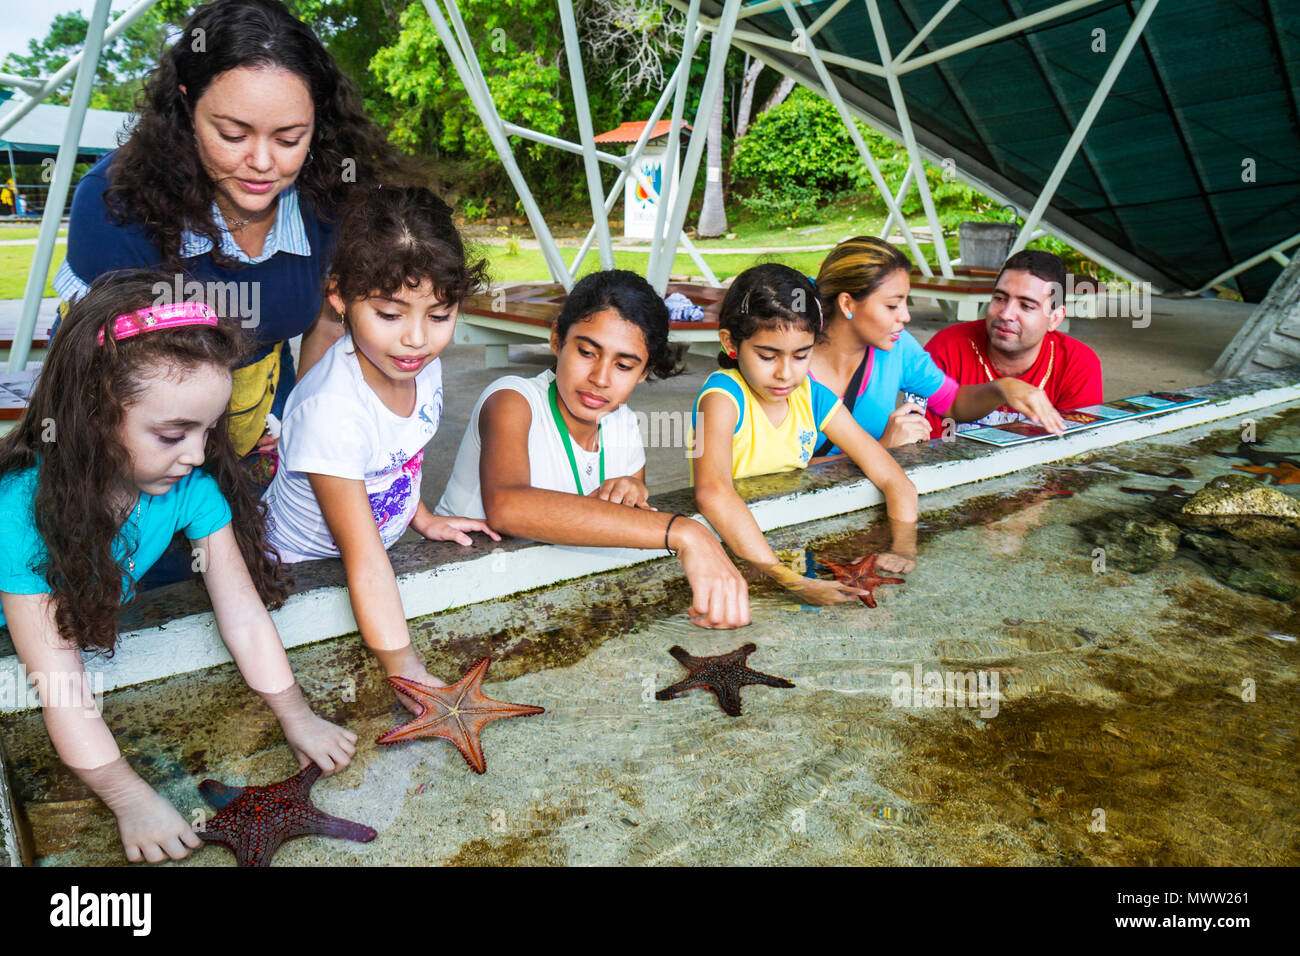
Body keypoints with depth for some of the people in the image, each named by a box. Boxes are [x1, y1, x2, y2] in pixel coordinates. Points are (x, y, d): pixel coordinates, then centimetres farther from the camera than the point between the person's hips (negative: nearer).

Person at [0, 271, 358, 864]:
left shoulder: (193, 484, -26)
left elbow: (244, 613, -21)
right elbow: (57, 679, -36)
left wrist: (295, 716, -24)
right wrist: (129, 798, -38)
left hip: (112, 630, 6)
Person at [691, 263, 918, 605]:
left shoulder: (813, 398, 0)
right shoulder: (723, 394, -17)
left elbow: (893, 479, 2)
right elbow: (713, 492, -36)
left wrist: (903, 548, -17)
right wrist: (790, 580, -42)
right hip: (731, 550, -5)